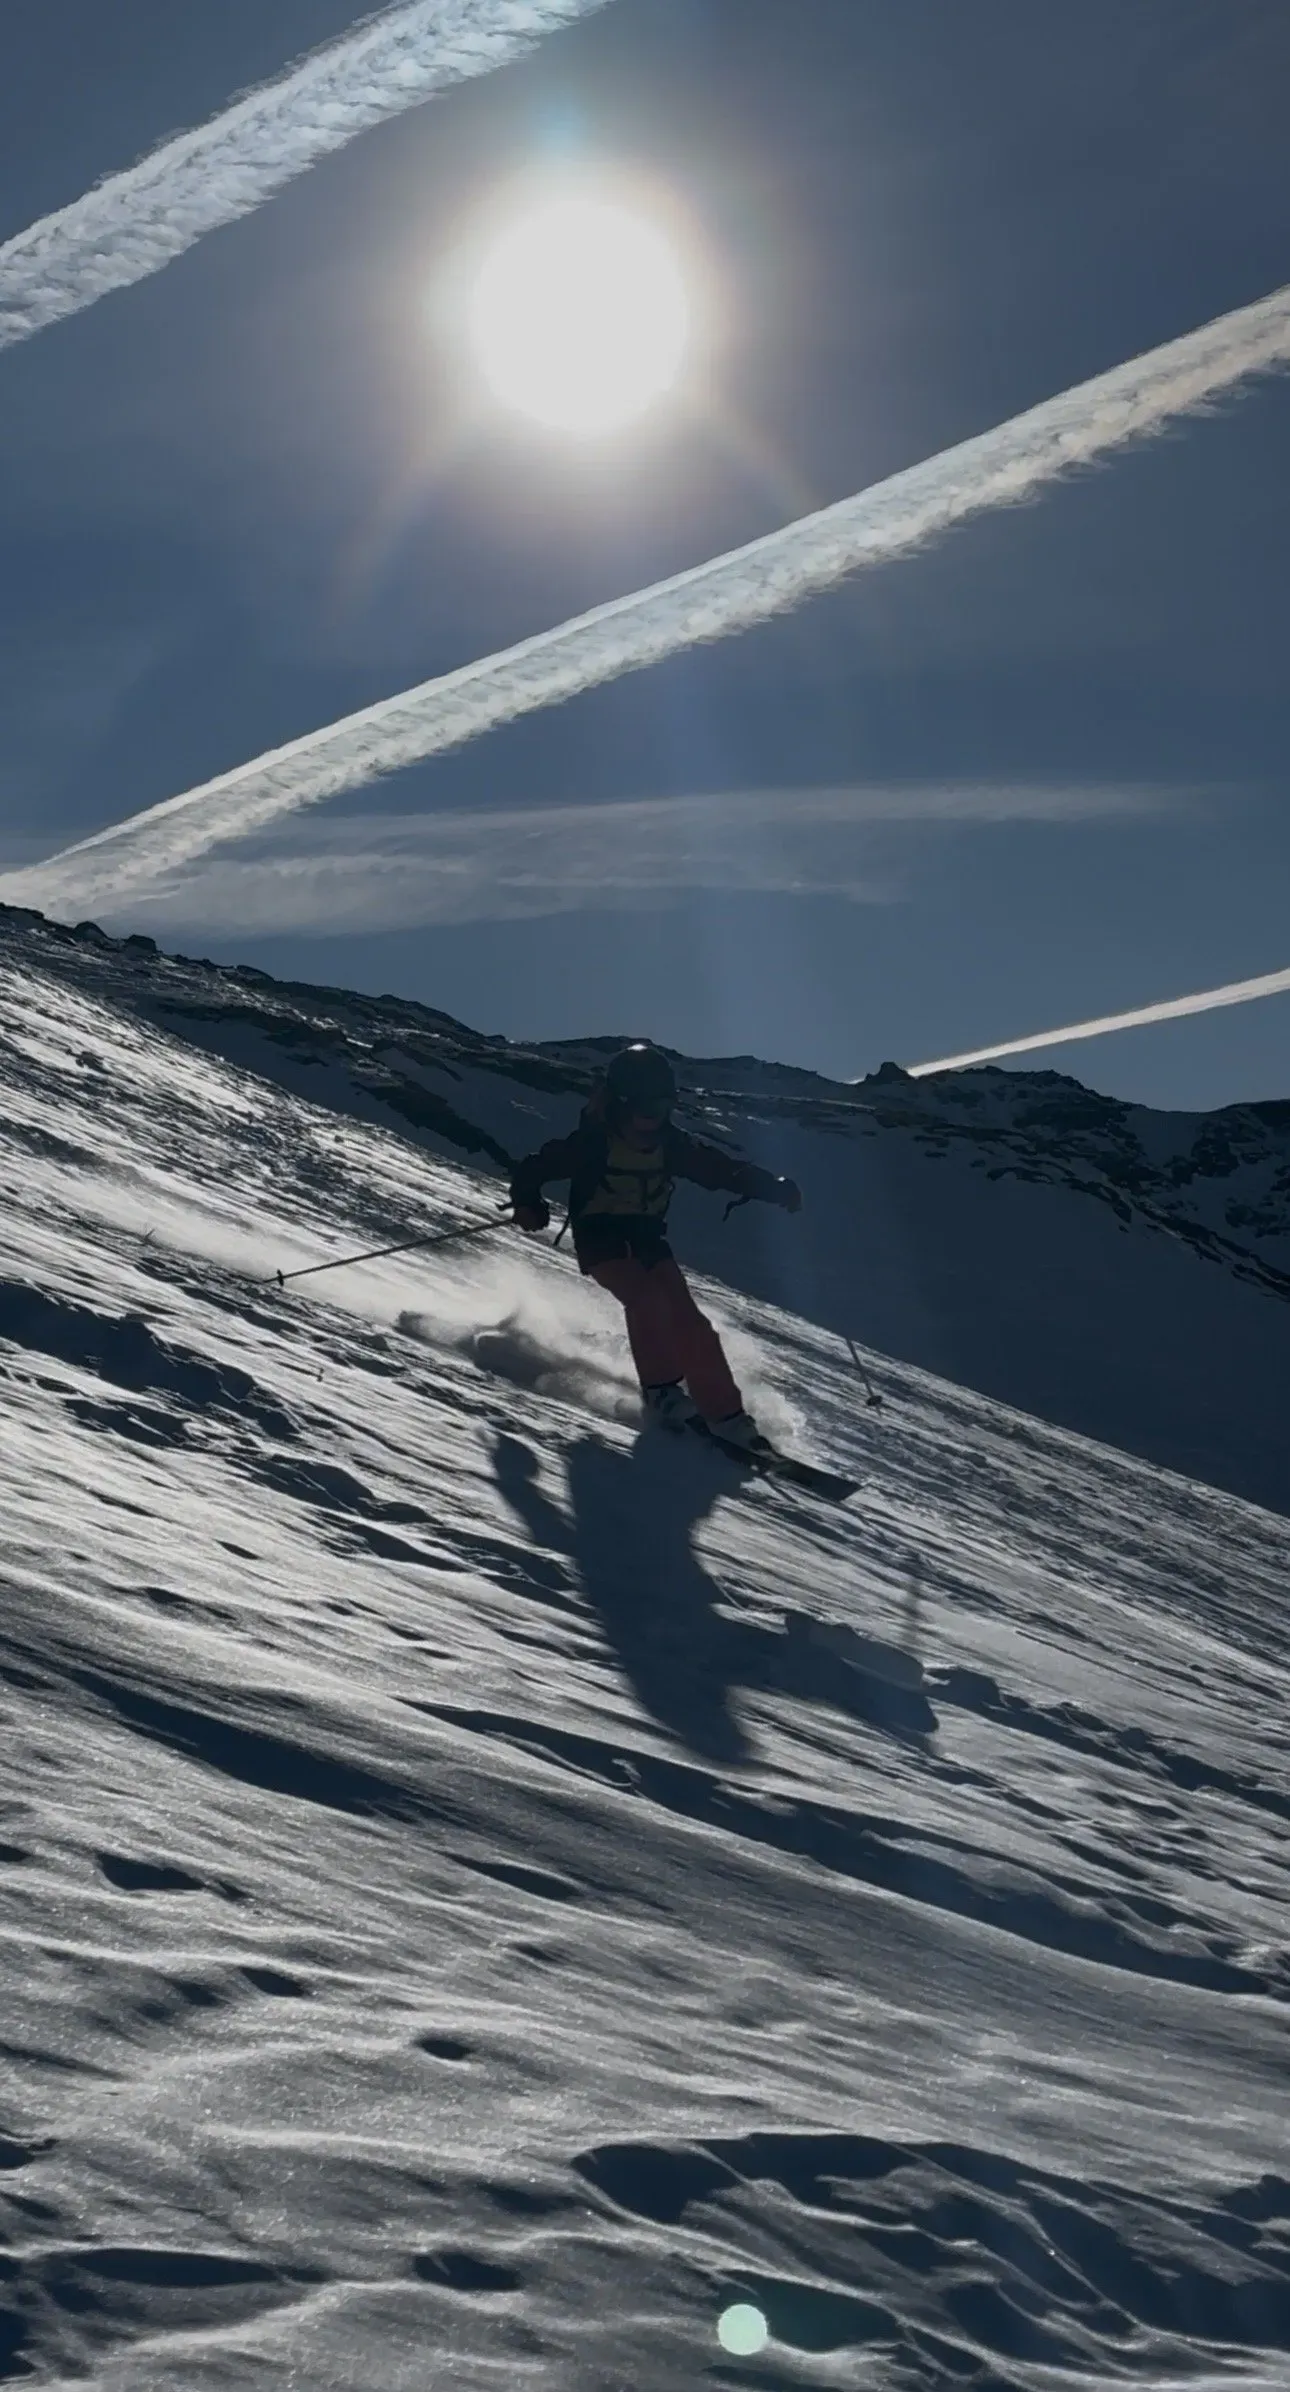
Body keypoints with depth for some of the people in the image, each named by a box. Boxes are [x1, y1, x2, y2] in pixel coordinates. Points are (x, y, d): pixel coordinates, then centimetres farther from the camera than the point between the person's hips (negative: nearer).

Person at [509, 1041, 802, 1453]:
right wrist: (528, 1203, -31)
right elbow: (534, 1168, -12)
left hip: (647, 1238, 4)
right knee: (646, 1298, -29)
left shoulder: (670, 1144, -3)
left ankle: (724, 1414, -7)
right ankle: (660, 1388, -13)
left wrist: (774, 1188, -8)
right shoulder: (592, 1141, -16)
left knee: (687, 1319, -10)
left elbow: (720, 1168, 3)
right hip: (601, 1238, -4)